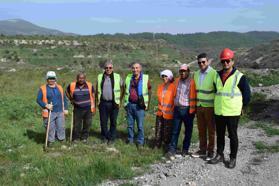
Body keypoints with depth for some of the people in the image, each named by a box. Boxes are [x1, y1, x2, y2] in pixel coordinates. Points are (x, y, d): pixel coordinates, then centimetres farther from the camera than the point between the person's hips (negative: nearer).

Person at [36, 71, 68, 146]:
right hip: (49, 113, -3)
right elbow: (38, 99, -2)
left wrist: (65, 108, 10)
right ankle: (50, 141, 16)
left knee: (61, 127, 7)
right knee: (50, 128, 1)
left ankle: (61, 139, 22)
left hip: (60, 112, 3)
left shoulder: (59, 88, 12)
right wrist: (45, 105, -17)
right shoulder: (43, 89, 0)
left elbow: (64, 99, 17)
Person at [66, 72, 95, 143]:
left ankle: (84, 137, 24)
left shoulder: (89, 85, -3)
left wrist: (93, 108, 3)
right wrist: (71, 99, 11)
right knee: (76, 125, 6)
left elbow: (92, 96, 4)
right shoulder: (72, 85, -3)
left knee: (87, 124, 8)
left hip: (88, 109, 0)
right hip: (77, 109, 0)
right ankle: (76, 138, 22)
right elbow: (67, 92, 17)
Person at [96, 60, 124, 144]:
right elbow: (97, 90, 16)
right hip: (103, 103, 2)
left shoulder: (117, 77, 0)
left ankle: (112, 138, 18)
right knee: (103, 121, 8)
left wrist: (119, 100, 2)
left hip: (114, 103, -2)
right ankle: (105, 137, 23)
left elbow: (122, 89, 7)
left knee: (113, 122, 6)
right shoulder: (100, 77, 6)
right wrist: (97, 100, 10)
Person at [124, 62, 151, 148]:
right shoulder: (128, 78, 8)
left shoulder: (145, 78, -2)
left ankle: (140, 142, 13)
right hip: (130, 104, 3)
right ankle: (130, 140, 23)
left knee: (140, 125, 2)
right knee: (130, 124, 11)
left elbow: (149, 92, 3)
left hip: (139, 105, -3)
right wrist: (126, 103, 14)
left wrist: (147, 104, 1)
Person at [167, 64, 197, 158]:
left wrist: (192, 110, -9)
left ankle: (185, 149, 21)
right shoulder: (177, 81, 9)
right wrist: (174, 106, 10)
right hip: (177, 109, 4)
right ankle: (172, 150, 6)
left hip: (187, 110, -4)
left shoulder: (192, 82, -6)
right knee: (175, 130, 4)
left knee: (188, 130, 9)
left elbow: (194, 97, -7)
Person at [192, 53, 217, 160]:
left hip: (210, 106, -6)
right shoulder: (196, 74, 9)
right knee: (201, 130, 13)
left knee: (211, 130, 5)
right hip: (199, 106, 6)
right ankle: (202, 150, 24)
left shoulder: (214, 73, -12)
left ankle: (210, 151, 16)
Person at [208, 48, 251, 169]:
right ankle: (219, 155, 27)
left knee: (232, 135, 5)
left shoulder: (239, 77, -9)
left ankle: (233, 158, 17)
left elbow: (246, 93, -3)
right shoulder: (217, 76, 7)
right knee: (220, 134, 14)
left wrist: (241, 106, 1)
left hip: (232, 112, -5)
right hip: (218, 112, 5)